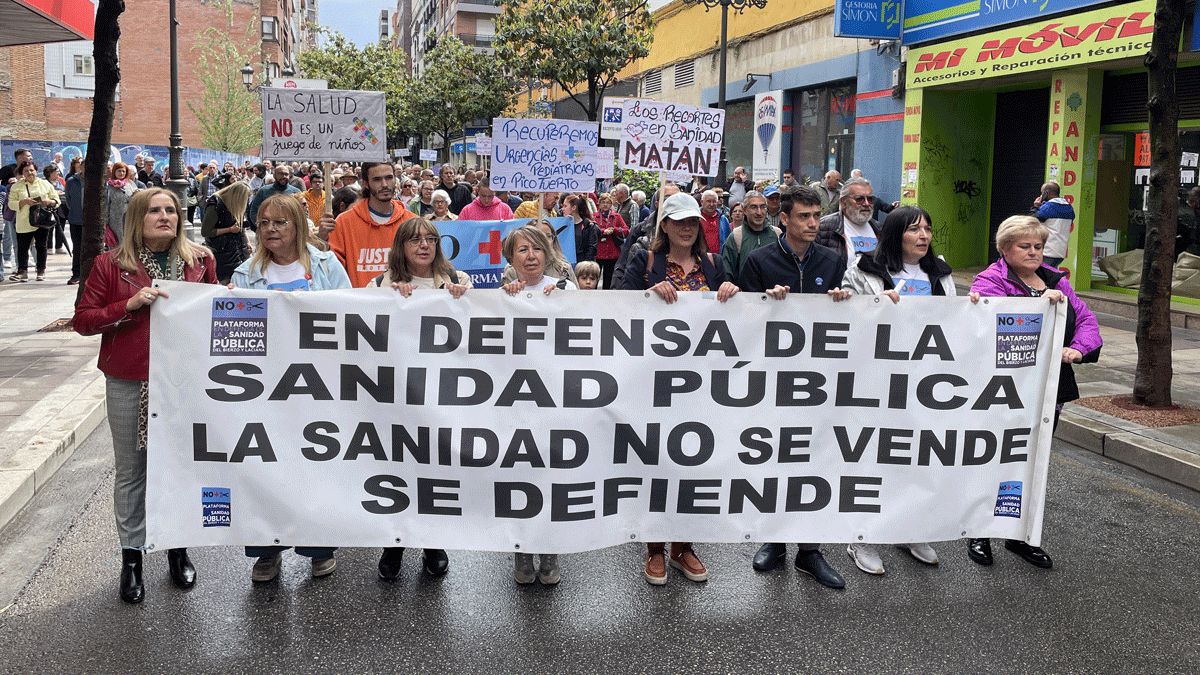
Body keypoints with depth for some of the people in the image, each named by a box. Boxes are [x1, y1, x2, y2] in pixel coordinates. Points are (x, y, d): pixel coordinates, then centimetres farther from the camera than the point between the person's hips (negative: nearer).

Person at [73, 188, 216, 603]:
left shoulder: (200, 261, 5)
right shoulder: (111, 265, -1)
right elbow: (83, 320, -2)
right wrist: (130, 304, -16)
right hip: (129, 384, -1)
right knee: (131, 470, 9)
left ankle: (178, 548, 28)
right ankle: (131, 557, 23)